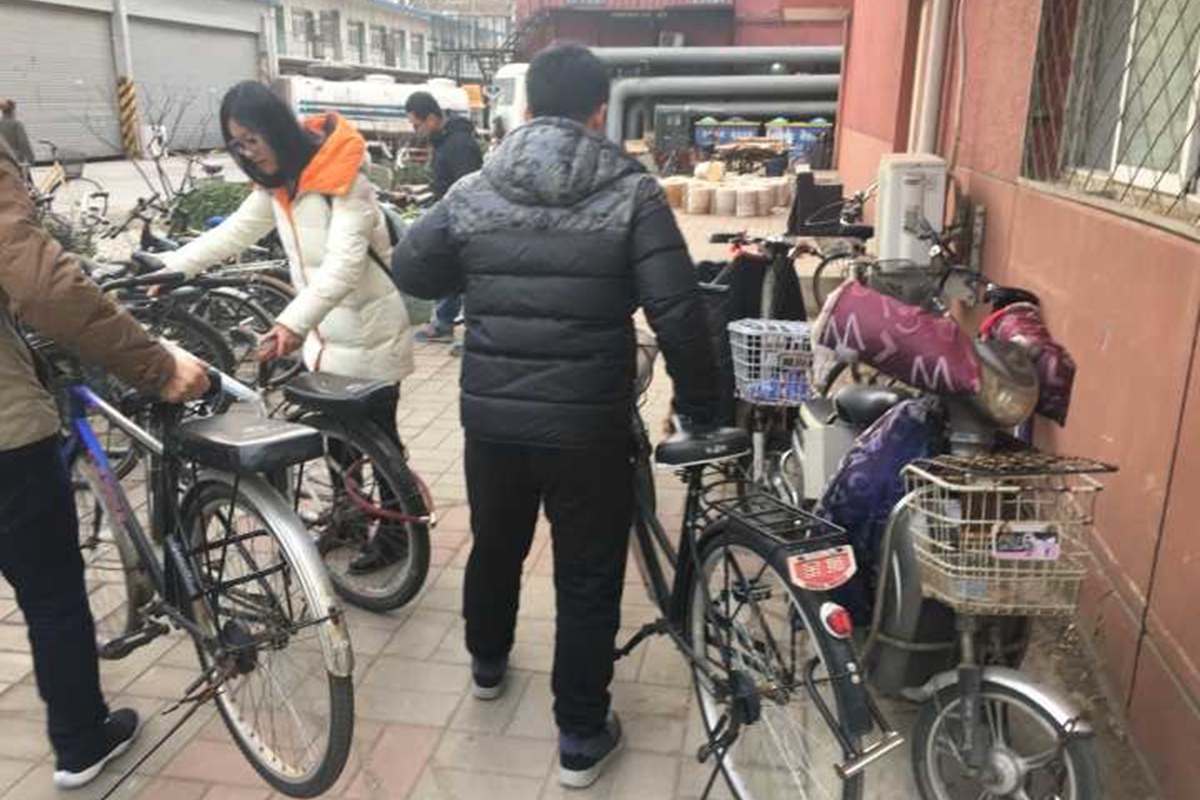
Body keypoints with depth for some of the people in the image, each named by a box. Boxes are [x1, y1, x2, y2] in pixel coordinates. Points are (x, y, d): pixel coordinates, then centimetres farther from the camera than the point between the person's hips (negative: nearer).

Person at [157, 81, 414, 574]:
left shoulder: (340, 178, -23)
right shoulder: (277, 183, 3)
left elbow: (344, 262, -35)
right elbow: (234, 232, 9)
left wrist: (294, 321, -47)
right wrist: (170, 267, -2)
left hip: (369, 330, -7)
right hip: (325, 333, 8)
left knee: (378, 436, 4)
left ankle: (395, 532, 20)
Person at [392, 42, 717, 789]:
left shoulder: (473, 191, 1)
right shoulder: (633, 193, -9)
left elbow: (410, 270, 9)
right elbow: (678, 311, -15)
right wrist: (700, 404, -2)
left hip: (491, 415, 4)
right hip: (589, 425, -4)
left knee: (494, 545, 26)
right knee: (588, 579, 10)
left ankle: (488, 662, 50)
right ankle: (582, 737, 22)